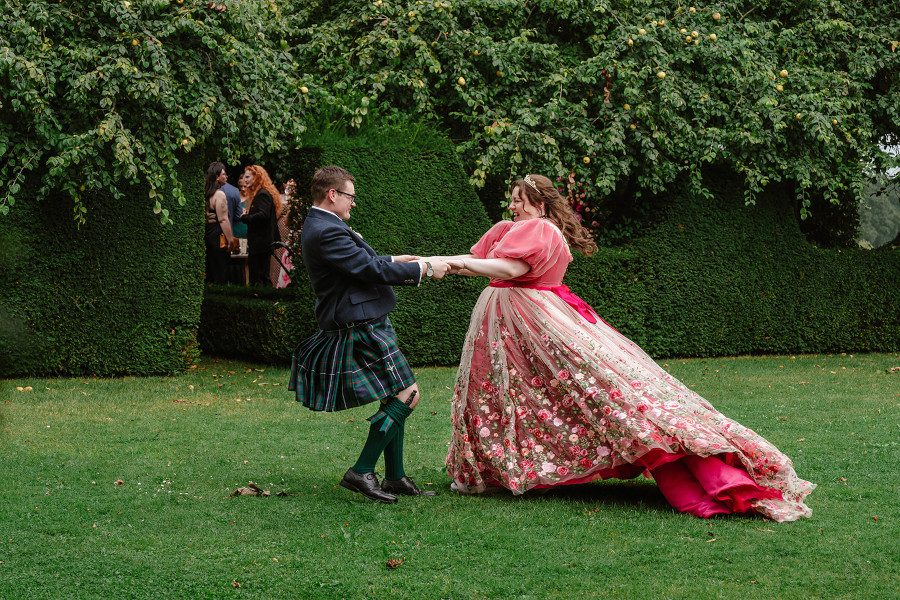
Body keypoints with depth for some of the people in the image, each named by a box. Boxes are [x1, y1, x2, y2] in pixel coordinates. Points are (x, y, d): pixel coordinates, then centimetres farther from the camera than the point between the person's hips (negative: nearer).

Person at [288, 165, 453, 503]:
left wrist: (393, 261, 21)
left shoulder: (319, 226, 13)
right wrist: (424, 269, -12)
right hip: (361, 327, -11)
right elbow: (373, 271, -21)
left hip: (363, 326, 11)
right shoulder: (327, 232, -20)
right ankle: (361, 472, -4)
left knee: (395, 399, 15)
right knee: (407, 395, -8)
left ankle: (395, 476, 20)